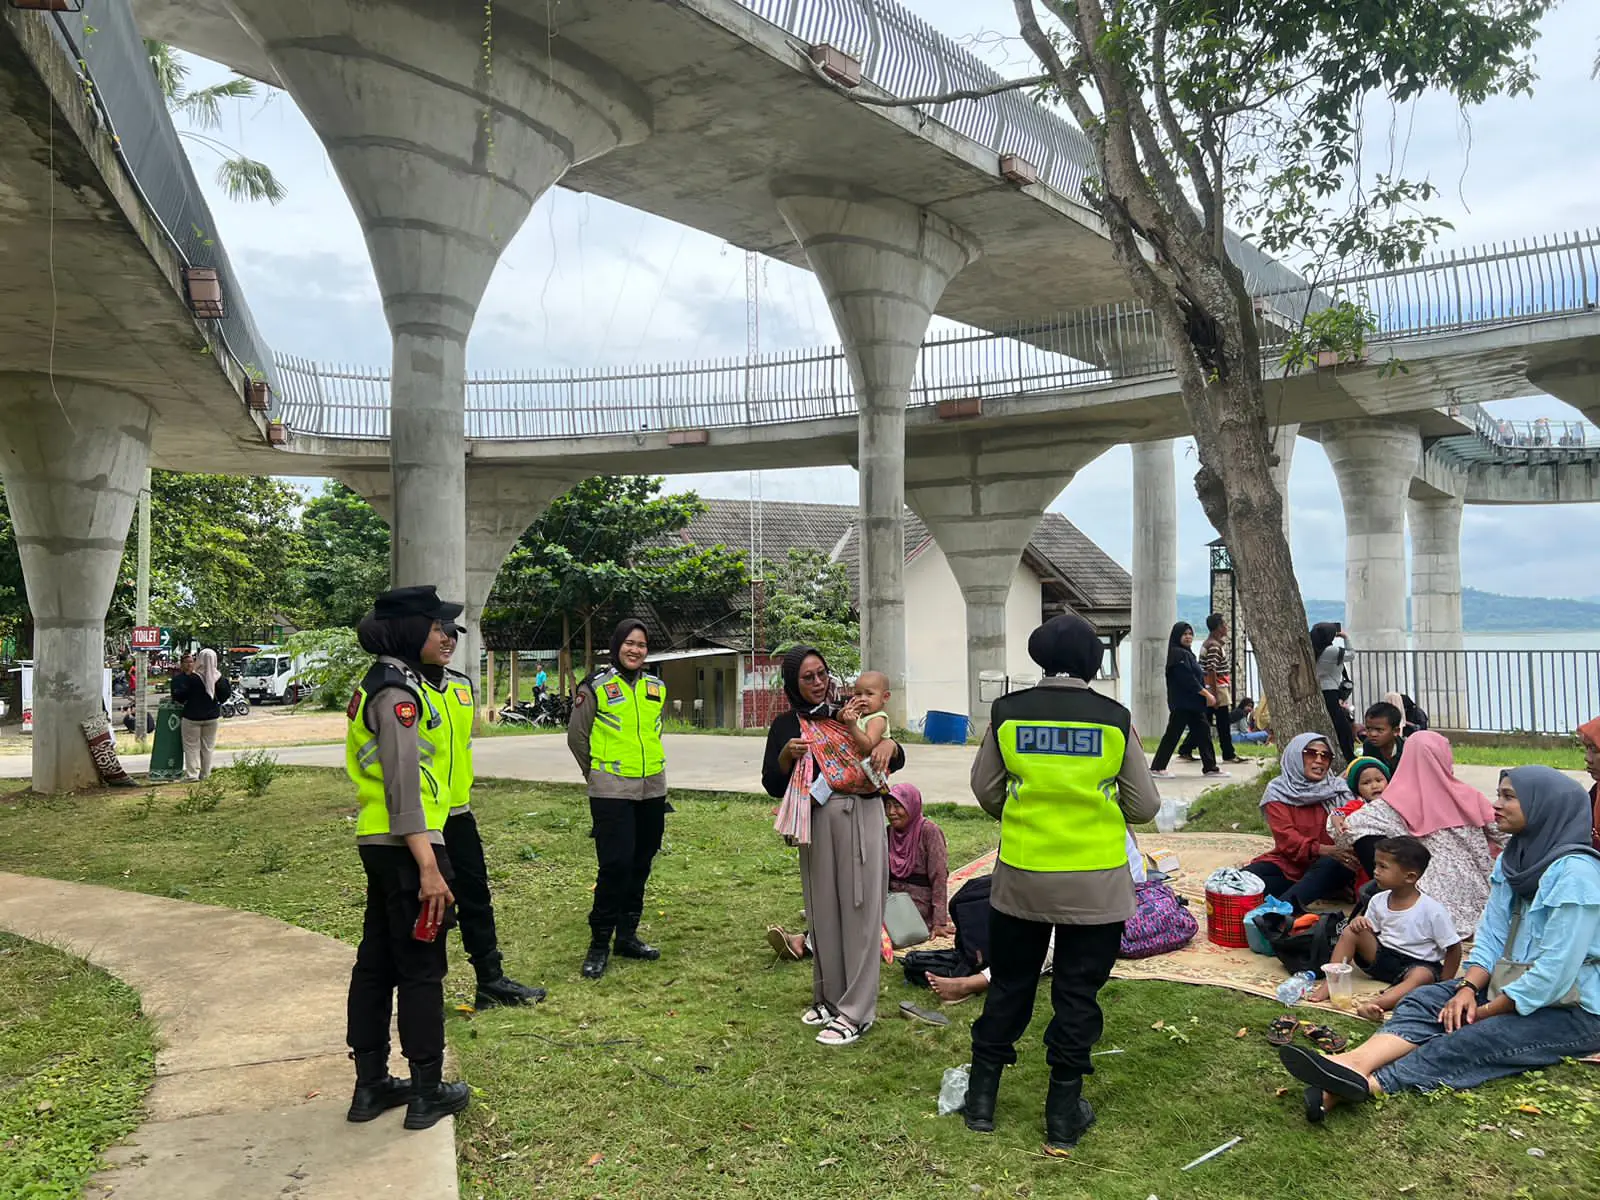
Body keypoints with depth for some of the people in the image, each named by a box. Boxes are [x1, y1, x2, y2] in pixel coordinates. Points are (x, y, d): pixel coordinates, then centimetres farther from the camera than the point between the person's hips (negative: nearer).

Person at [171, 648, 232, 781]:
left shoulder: (192, 677, -15)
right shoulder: (218, 678, -5)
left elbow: (180, 694, -15)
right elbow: (225, 695, 3)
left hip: (192, 717, -4)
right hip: (212, 716, 4)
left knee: (192, 746, 5)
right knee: (208, 746, 12)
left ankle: (192, 774, 0)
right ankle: (205, 774, 16)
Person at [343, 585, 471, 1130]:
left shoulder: (378, 685, 14)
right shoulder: (398, 692, -17)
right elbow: (403, 788, -23)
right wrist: (429, 867, -24)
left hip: (377, 845, 10)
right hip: (407, 846, -10)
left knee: (376, 962, 15)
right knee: (421, 969, 1)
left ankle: (370, 1085, 26)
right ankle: (427, 1092, 12)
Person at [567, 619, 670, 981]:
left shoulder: (657, 688, 8)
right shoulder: (596, 688, -6)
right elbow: (576, 737, 1)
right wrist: (599, 774, 7)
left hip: (652, 788, 5)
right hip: (612, 791, -5)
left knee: (640, 864, 11)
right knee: (615, 865, -9)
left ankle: (628, 935, 24)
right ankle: (599, 944, 4)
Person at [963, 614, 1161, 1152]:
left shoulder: (1006, 712, -6)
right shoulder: (1115, 719, -9)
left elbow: (985, 789, 4)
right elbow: (1144, 807, -2)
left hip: (1021, 876, 1)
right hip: (1096, 884, -1)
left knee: (1008, 985, 16)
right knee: (1077, 994, 11)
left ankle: (981, 1097, 26)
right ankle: (1064, 1112, 21)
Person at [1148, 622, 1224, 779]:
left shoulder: (1187, 654, 18)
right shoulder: (1178, 654, -14)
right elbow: (1187, 679, -20)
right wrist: (1206, 694, -15)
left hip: (1193, 703, 10)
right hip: (1182, 703, -10)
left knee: (1202, 734, 11)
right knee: (1173, 734, -6)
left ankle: (1210, 767, 17)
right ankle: (1157, 767, -2)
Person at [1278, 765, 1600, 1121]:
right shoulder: (1514, 860, 7)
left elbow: (1554, 974, -24)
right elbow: (1491, 938, 5)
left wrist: (1484, 1011, -17)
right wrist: (1468, 989, -12)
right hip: (1510, 989, 7)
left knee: (1469, 1041, -29)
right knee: (1427, 1000, -16)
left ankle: (1368, 1085, -46)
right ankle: (1354, 1063, -40)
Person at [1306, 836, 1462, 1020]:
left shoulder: (1433, 911, -17)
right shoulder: (1378, 901, -3)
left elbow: (1453, 948, -10)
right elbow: (1370, 932, 8)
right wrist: (1359, 922, -16)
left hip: (1418, 963, -5)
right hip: (1382, 956, 5)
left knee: (1422, 976, -38)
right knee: (1351, 930, -17)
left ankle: (1375, 1003, -61)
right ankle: (1329, 983, -20)